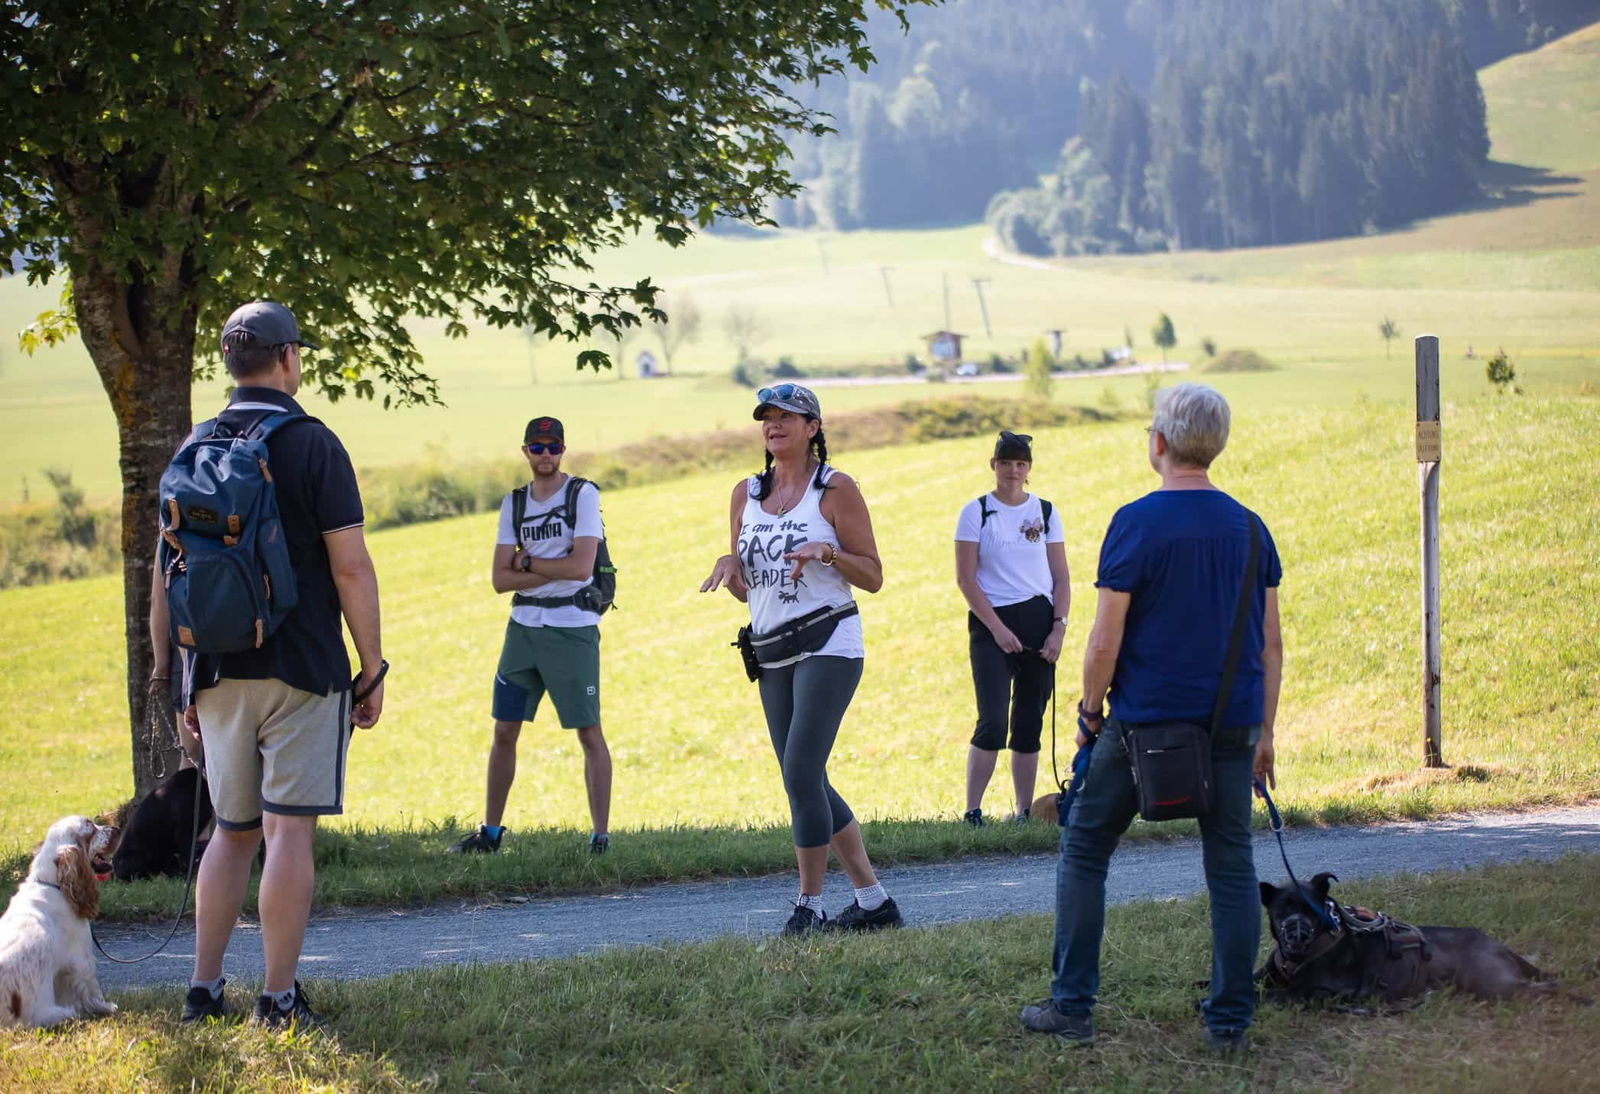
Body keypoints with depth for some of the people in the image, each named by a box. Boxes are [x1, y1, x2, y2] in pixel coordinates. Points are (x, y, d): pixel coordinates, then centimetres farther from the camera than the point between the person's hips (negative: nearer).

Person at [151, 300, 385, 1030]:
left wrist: (173, 673, 15)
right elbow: (350, 567, -11)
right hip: (302, 669, -5)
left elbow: (164, 573, 8)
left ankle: (204, 989, 12)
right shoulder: (311, 444, -7)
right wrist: (373, 669, -4)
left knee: (232, 832, 15)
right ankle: (279, 999, -3)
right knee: (288, 831, -3)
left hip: (219, 675, 5)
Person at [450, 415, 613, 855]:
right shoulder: (513, 504, 10)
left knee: (589, 733, -3)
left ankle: (600, 835, 1)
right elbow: (500, 579, 2)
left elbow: (581, 567, -17)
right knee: (504, 731, 8)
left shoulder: (583, 495, -5)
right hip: (524, 626, 5)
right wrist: (553, 569, -11)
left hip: (572, 629, -5)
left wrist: (527, 561, -6)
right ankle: (490, 831, 18)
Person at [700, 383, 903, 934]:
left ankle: (809, 906, -7)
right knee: (808, 784, 6)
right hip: (773, 654, 7)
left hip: (827, 645, -7)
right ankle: (874, 901, 14)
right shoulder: (747, 493, 13)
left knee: (800, 773, -15)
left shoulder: (835, 489, -3)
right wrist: (730, 566, -4)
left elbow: (873, 577, -3)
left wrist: (826, 551, -19)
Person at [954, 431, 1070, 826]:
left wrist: (1058, 628, -3)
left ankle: (1025, 812, 9)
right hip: (991, 622, -3)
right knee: (993, 720, -14)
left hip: (1039, 621, 3)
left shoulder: (1045, 512, 10)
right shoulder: (976, 512, 2)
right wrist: (996, 628, -11)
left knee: (1029, 723, 4)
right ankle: (972, 811, -10)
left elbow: (1061, 578, 10)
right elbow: (965, 578, -3)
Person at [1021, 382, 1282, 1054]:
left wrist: (1090, 713, 3)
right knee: (1230, 866, 8)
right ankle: (1229, 1022, 6)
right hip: (1232, 723, 4)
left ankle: (1072, 1009, 10)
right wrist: (1263, 732, 15)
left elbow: (1105, 643, -11)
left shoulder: (1137, 523, -10)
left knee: (1084, 850, 11)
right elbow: (1271, 645, 7)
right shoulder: (1249, 527, 4)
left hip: (1145, 720, -3)